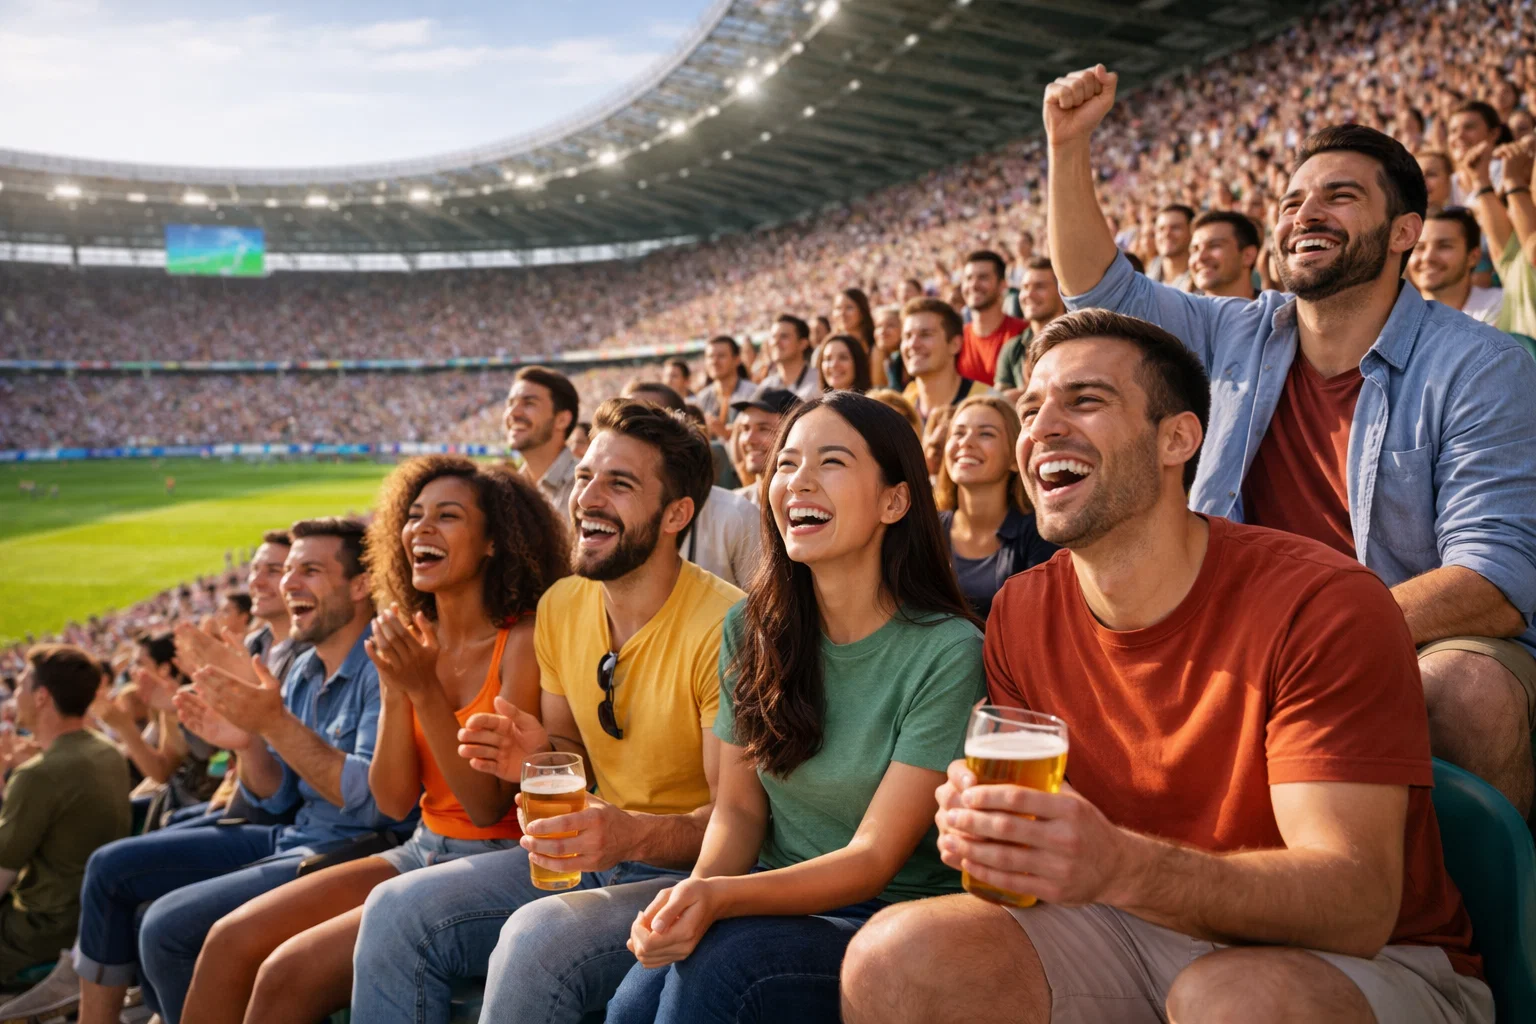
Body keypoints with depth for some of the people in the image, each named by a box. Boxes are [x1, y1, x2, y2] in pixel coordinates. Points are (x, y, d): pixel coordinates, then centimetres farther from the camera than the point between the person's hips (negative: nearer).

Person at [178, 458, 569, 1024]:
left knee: (288, 973, -19)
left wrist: (426, 690, -22)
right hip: (422, 851, 7)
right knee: (231, 939, -7)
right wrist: (396, 693, -13)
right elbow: (393, 800, 2)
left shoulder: (523, 642, -13)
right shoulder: (414, 635, 6)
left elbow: (489, 806, -16)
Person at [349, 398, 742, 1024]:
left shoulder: (723, 626, -18)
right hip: (585, 856, 7)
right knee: (396, 909, -10)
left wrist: (636, 833, -36)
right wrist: (538, 755, -7)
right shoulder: (560, 608, 5)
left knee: (535, 939, -32)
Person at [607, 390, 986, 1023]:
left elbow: (875, 857, -15)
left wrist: (722, 898, -30)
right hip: (780, 898, 4)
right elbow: (739, 807, 7)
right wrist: (696, 893, -15)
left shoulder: (948, 653, -14)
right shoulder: (751, 631, 3)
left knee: (718, 965, -31)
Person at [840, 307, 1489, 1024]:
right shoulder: (1020, 615, -1)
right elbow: (1032, 847, 1)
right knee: (895, 956, -19)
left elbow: (1360, 904, -25)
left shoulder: (1323, 605, -18)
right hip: (1136, 937, 5)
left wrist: (1122, 867, -42)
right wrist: (984, 831, -25)